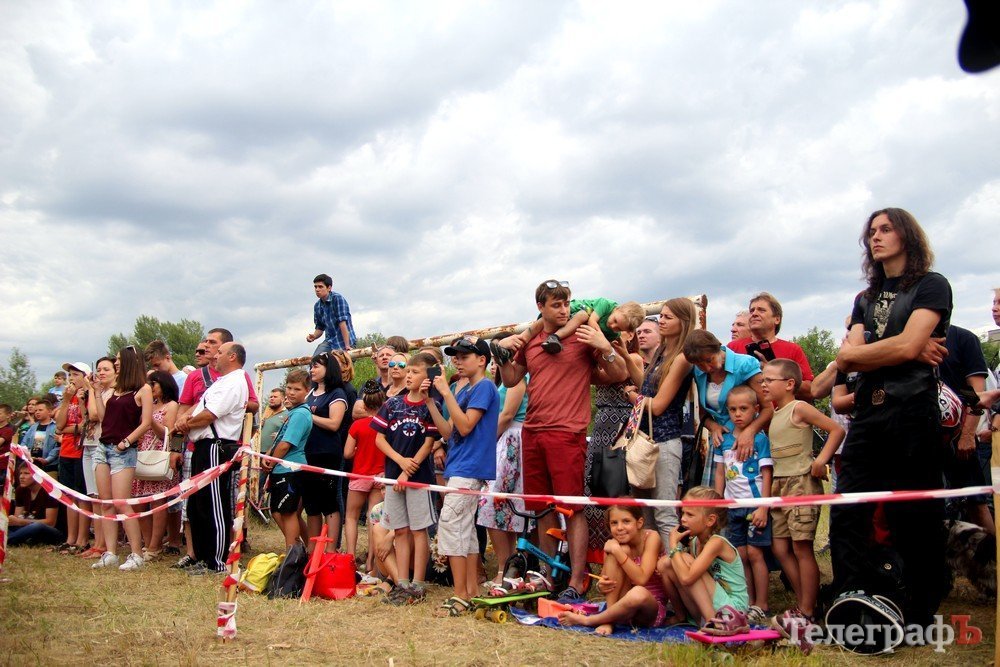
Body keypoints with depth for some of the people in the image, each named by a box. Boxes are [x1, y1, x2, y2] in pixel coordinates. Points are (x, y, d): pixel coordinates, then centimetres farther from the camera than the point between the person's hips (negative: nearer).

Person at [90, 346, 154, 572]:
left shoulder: (143, 390, -4)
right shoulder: (116, 390, 17)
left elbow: (146, 423, -10)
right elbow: (103, 417, 13)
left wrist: (125, 442, -14)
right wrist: (95, 392, 14)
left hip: (123, 452, -7)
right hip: (103, 448, 7)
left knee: (120, 503, -11)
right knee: (106, 504, 5)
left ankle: (137, 555, -6)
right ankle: (110, 554, 9)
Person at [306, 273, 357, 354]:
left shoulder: (338, 299, -12)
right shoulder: (317, 306, 7)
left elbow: (342, 322, -18)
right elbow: (320, 328, 15)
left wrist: (347, 346, -23)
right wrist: (314, 336, -7)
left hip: (343, 341, -6)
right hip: (330, 341, 6)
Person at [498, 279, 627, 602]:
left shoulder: (583, 336, 0)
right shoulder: (530, 342, 13)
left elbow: (621, 374, 0)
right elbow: (511, 380, 22)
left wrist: (605, 347, -16)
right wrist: (503, 357, 5)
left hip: (567, 433, -5)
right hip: (532, 433, 5)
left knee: (573, 508, -4)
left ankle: (576, 581, 2)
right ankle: (549, 574, 23)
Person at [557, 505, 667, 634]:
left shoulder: (651, 537, -14)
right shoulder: (612, 544, -2)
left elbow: (641, 579, -25)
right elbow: (604, 580, 3)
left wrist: (617, 551, -27)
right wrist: (601, 586, -21)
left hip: (652, 607, -3)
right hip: (624, 607, 3)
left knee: (638, 593, -41)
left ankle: (586, 620, -18)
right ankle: (609, 620, -19)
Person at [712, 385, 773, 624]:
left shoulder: (760, 438, -4)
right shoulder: (724, 440, 9)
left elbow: (766, 475, -6)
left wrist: (763, 508, -12)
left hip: (755, 504, -4)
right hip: (733, 506, 4)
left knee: (754, 553, -4)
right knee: (741, 555, 6)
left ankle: (761, 606, 4)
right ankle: (749, 603, 15)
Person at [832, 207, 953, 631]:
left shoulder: (932, 286, 4)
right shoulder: (866, 299, 22)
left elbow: (907, 345, -12)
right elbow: (846, 358, 7)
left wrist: (861, 353, 2)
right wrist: (903, 351, -5)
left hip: (913, 410, -6)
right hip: (868, 415, 6)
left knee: (915, 521, -1)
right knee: (846, 517, -2)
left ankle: (920, 618, 10)